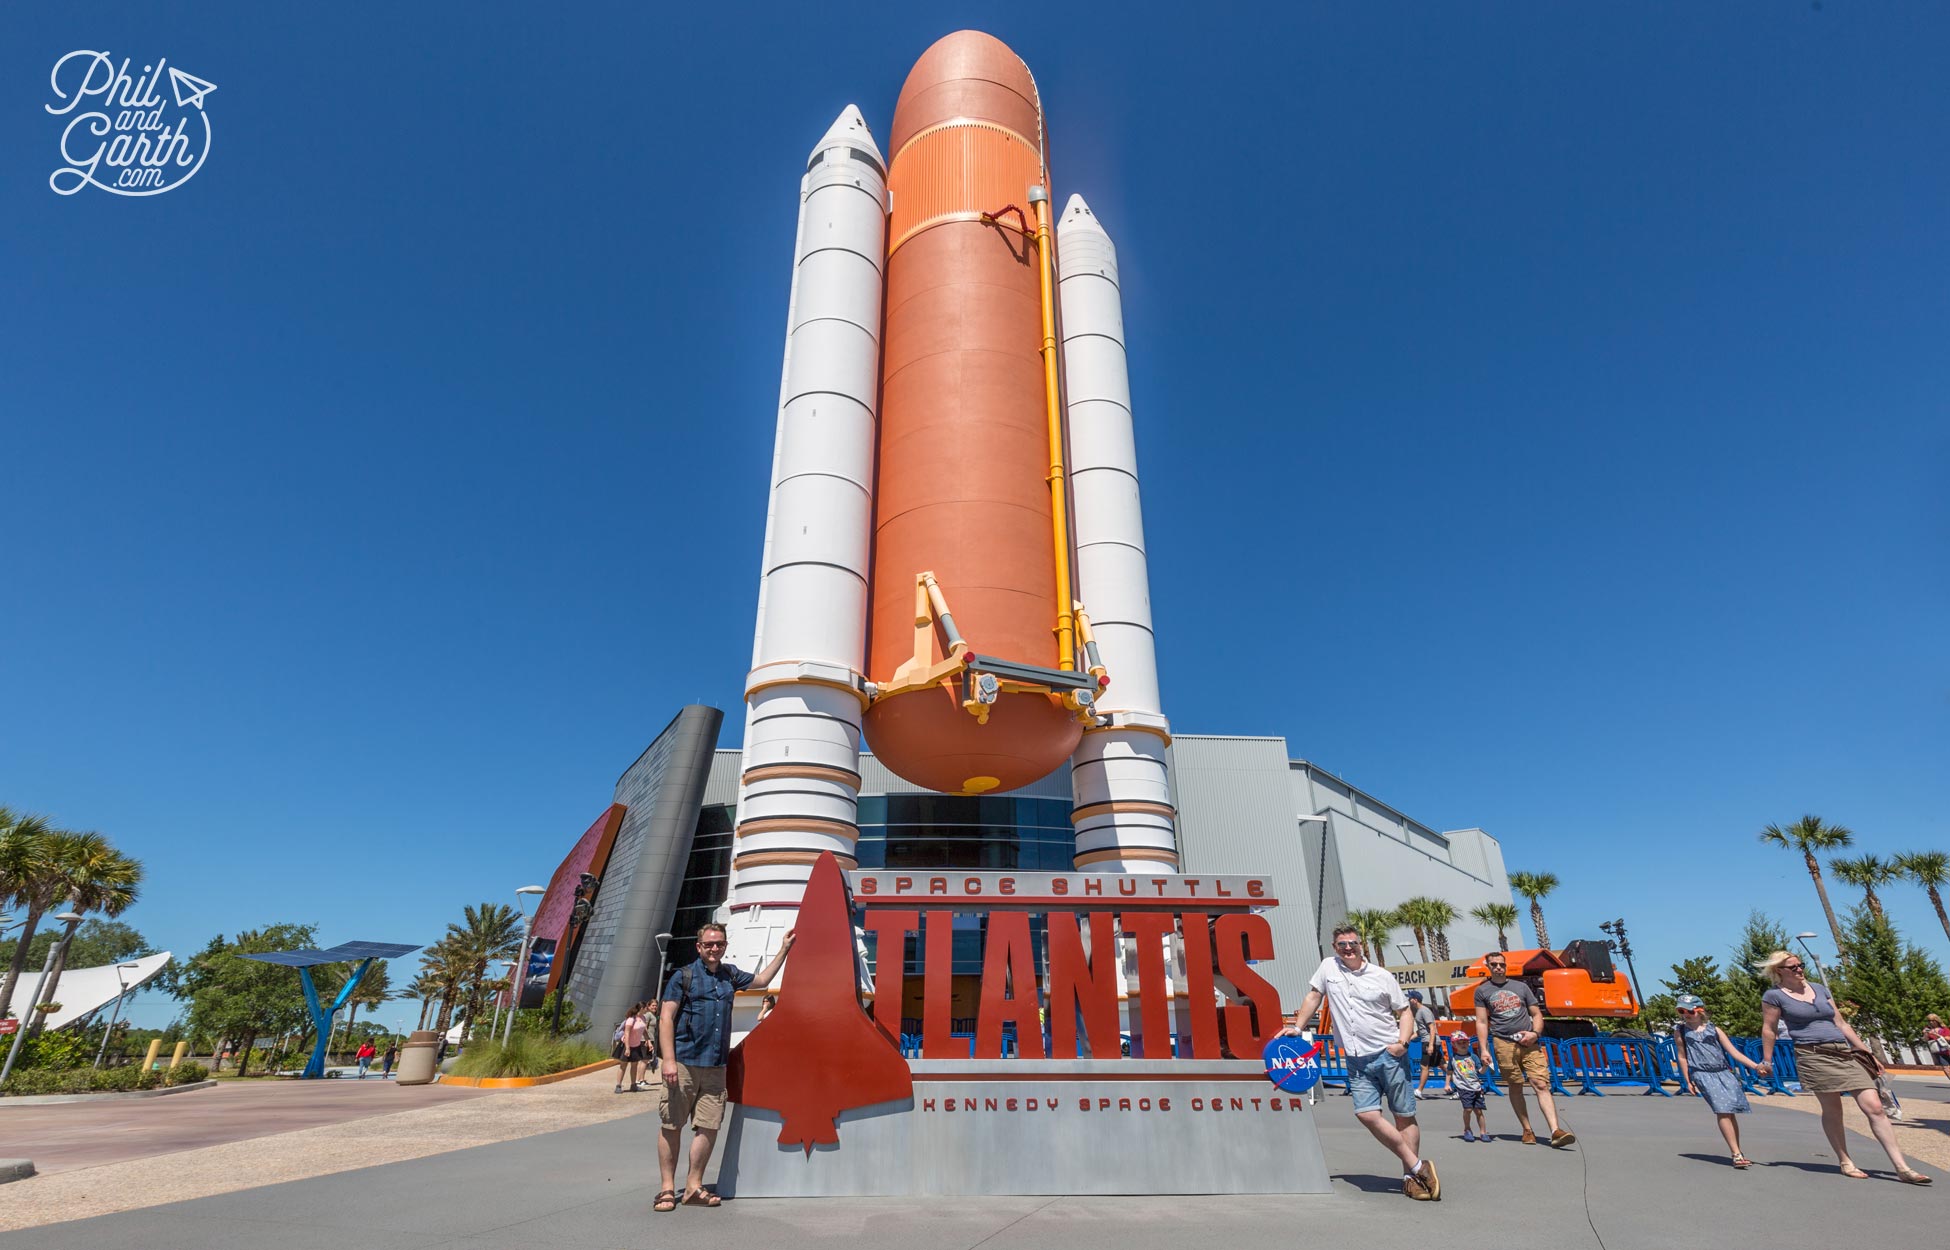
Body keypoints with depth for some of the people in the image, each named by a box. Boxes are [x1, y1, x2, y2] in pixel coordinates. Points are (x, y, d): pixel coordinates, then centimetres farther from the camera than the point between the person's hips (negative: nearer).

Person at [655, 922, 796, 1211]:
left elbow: (761, 980, 28)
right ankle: (668, 1188, 14)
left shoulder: (729, 975, 14)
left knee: (709, 1126, 3)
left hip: (716, 1066, 4)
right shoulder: (683, 976, -1)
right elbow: (666, 1019, -5)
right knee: (671, 1126, 1)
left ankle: (694, 1186, 16)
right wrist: (668, 1060, -14)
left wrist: (784, 949, 25)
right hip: (683, 1063, -4)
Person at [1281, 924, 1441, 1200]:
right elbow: (1314, 996, 11)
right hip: (1357, 1061, 2)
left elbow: (1405, 1011, 5)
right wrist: (1297, 1027, 5)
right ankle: (1418, 1166, 3)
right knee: (1366, 1115, -11)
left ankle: (1410, 1177, 16)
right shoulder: (1328, 966, 4)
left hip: (1389, 1056, -1)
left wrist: (1402, 1042, -10)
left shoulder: (1382, 976, 0)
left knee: (1404, 1116, 2)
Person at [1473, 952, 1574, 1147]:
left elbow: (1537, 1014, 15)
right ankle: (1527, 1130, 13)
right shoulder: (1482, 991, 10)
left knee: (1542, 1085, -11)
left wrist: (1535, 1033, -4)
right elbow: (1482, 1022, 7)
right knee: (1515, 1087, 3)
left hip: (1529, 1043, 1)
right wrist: (1484, 1049, -2)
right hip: (1504, 1044, -1)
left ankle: (1556, 1131, -17)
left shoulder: (1521, 987, 16)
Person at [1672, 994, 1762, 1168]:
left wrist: (1755, 1066, -3)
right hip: (1703, 1075, -3)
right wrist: (1688, 1081, 5)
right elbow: (1682, 1057, 8)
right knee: (1723, 1111, -15)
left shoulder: (1714, 1029, 12)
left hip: (1724, 1072, 3)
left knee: (1731, 1112, 2)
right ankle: (1736, 1154, -14)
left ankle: (1737, 1152, 16)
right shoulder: (1680, 1032, 8)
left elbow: (1733, 1052, 9)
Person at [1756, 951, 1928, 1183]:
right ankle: (1845, 1162, 12)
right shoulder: (1774, 996, -2)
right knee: (1832, 1110, -1)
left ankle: (1902, 1167, -1)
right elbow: (1769, 1030, 0)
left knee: (1875, 1107, -4)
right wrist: (1767, 1061, 0)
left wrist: (1866, 1052, 15)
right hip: (1813, 1055, -5)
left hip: (1845, 1054, 5)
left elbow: (1841, 1023, 19)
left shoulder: (1819, 988, 14)